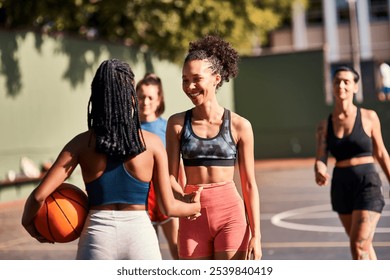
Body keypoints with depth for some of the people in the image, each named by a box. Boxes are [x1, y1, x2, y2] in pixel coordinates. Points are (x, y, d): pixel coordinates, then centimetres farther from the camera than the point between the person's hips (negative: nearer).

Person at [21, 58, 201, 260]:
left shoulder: (82, 143, -1)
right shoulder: (152, 143, -3)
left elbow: (39, 195, -6)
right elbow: (169, 207, 1)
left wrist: (28, 223, 14)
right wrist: (194, 207, 22)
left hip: (96, 237, 1)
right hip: (139, 235, -1)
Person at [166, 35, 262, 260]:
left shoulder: (239, 126, -2)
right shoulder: (177, 123, 2)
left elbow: (249, 185, 1)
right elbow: (171, 176, 2)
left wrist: (256, 235, -2)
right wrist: (184, 199, -20)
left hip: (231, 216, -2)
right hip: (192, 219, 2)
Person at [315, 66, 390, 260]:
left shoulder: (368, 117, -3)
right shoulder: (325, 125, 3)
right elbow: (320, 158, -5)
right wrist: (319, 171, -28)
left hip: (367, 185, -4)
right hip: (341, 186, 4)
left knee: (358, 245, -14)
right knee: (363, 245, 16)